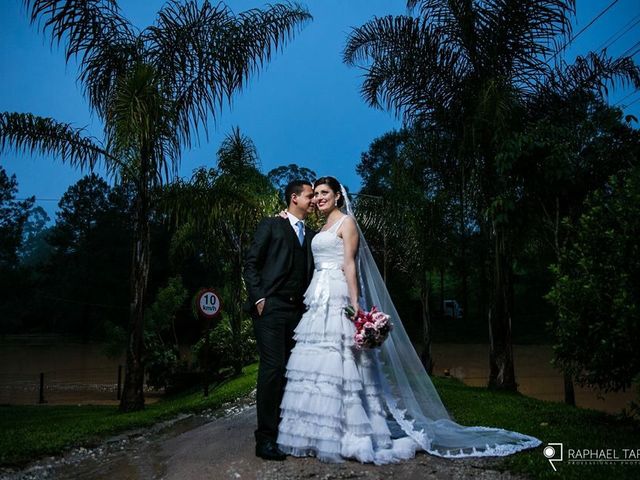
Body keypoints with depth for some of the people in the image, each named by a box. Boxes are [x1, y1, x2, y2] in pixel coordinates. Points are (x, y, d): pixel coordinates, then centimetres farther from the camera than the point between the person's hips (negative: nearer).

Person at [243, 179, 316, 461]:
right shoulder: (271, 225, 6)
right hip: (271, 308, -5)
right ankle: (265, 439, -4)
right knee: (273, 369, -11)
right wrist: (258, 298, -10)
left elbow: (311, 272, 19)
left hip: (298, 311, 5)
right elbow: (251, 263, 0)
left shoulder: (312, 235, 20)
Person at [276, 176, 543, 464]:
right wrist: (310, 300, 17)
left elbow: (350, 263, -11)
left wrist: (355, 303, -20)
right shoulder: (322, 228, 22)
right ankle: (319, 436, 9)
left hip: (337, 298, -8)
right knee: (316, 363, 4)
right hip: (318, 300, 8)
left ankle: (343, 437, -4)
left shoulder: (346, 221, -1)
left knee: (336, 362, -11)